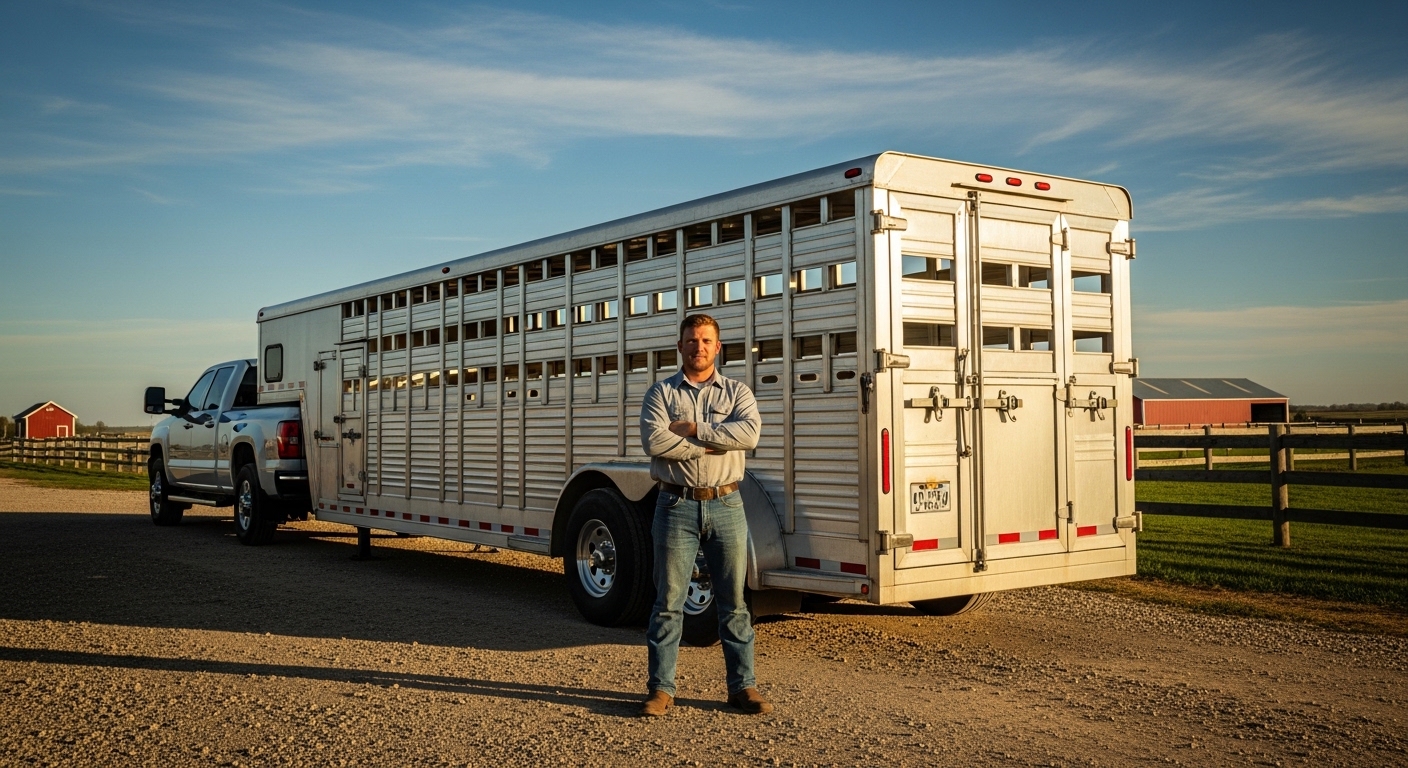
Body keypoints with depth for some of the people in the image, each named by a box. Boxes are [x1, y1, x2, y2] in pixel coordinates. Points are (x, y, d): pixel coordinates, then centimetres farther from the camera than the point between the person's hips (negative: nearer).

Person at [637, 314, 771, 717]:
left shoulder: (736, 392, 9)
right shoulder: (661, 393, 5)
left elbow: (749, 432, -12)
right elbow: (655, 441, -13)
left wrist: (693, 430, -13)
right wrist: (715, 442, -12)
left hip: (726, 505, 1)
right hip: (677, 506, -1)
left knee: (734, 602, 7)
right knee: (669, 601, 3)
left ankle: (742, 686, 16)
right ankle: (661, 688, 11)